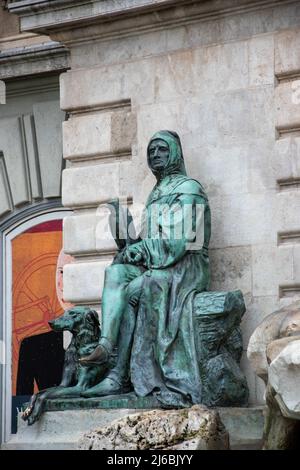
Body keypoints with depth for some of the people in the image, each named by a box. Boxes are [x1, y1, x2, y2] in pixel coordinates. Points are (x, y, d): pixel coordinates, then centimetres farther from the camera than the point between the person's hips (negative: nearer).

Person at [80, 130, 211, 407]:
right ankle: (106, 346, -41)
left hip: (186, 264, -7)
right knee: (115, 273, -23)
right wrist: (136, 249, -2)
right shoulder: (155, 195, 27)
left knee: (134, 290, -30)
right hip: (157, 264, 7)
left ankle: (119, 376, -30)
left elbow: (181, 240, -12)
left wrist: (140, 249, -12)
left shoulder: (189, 188, 1)